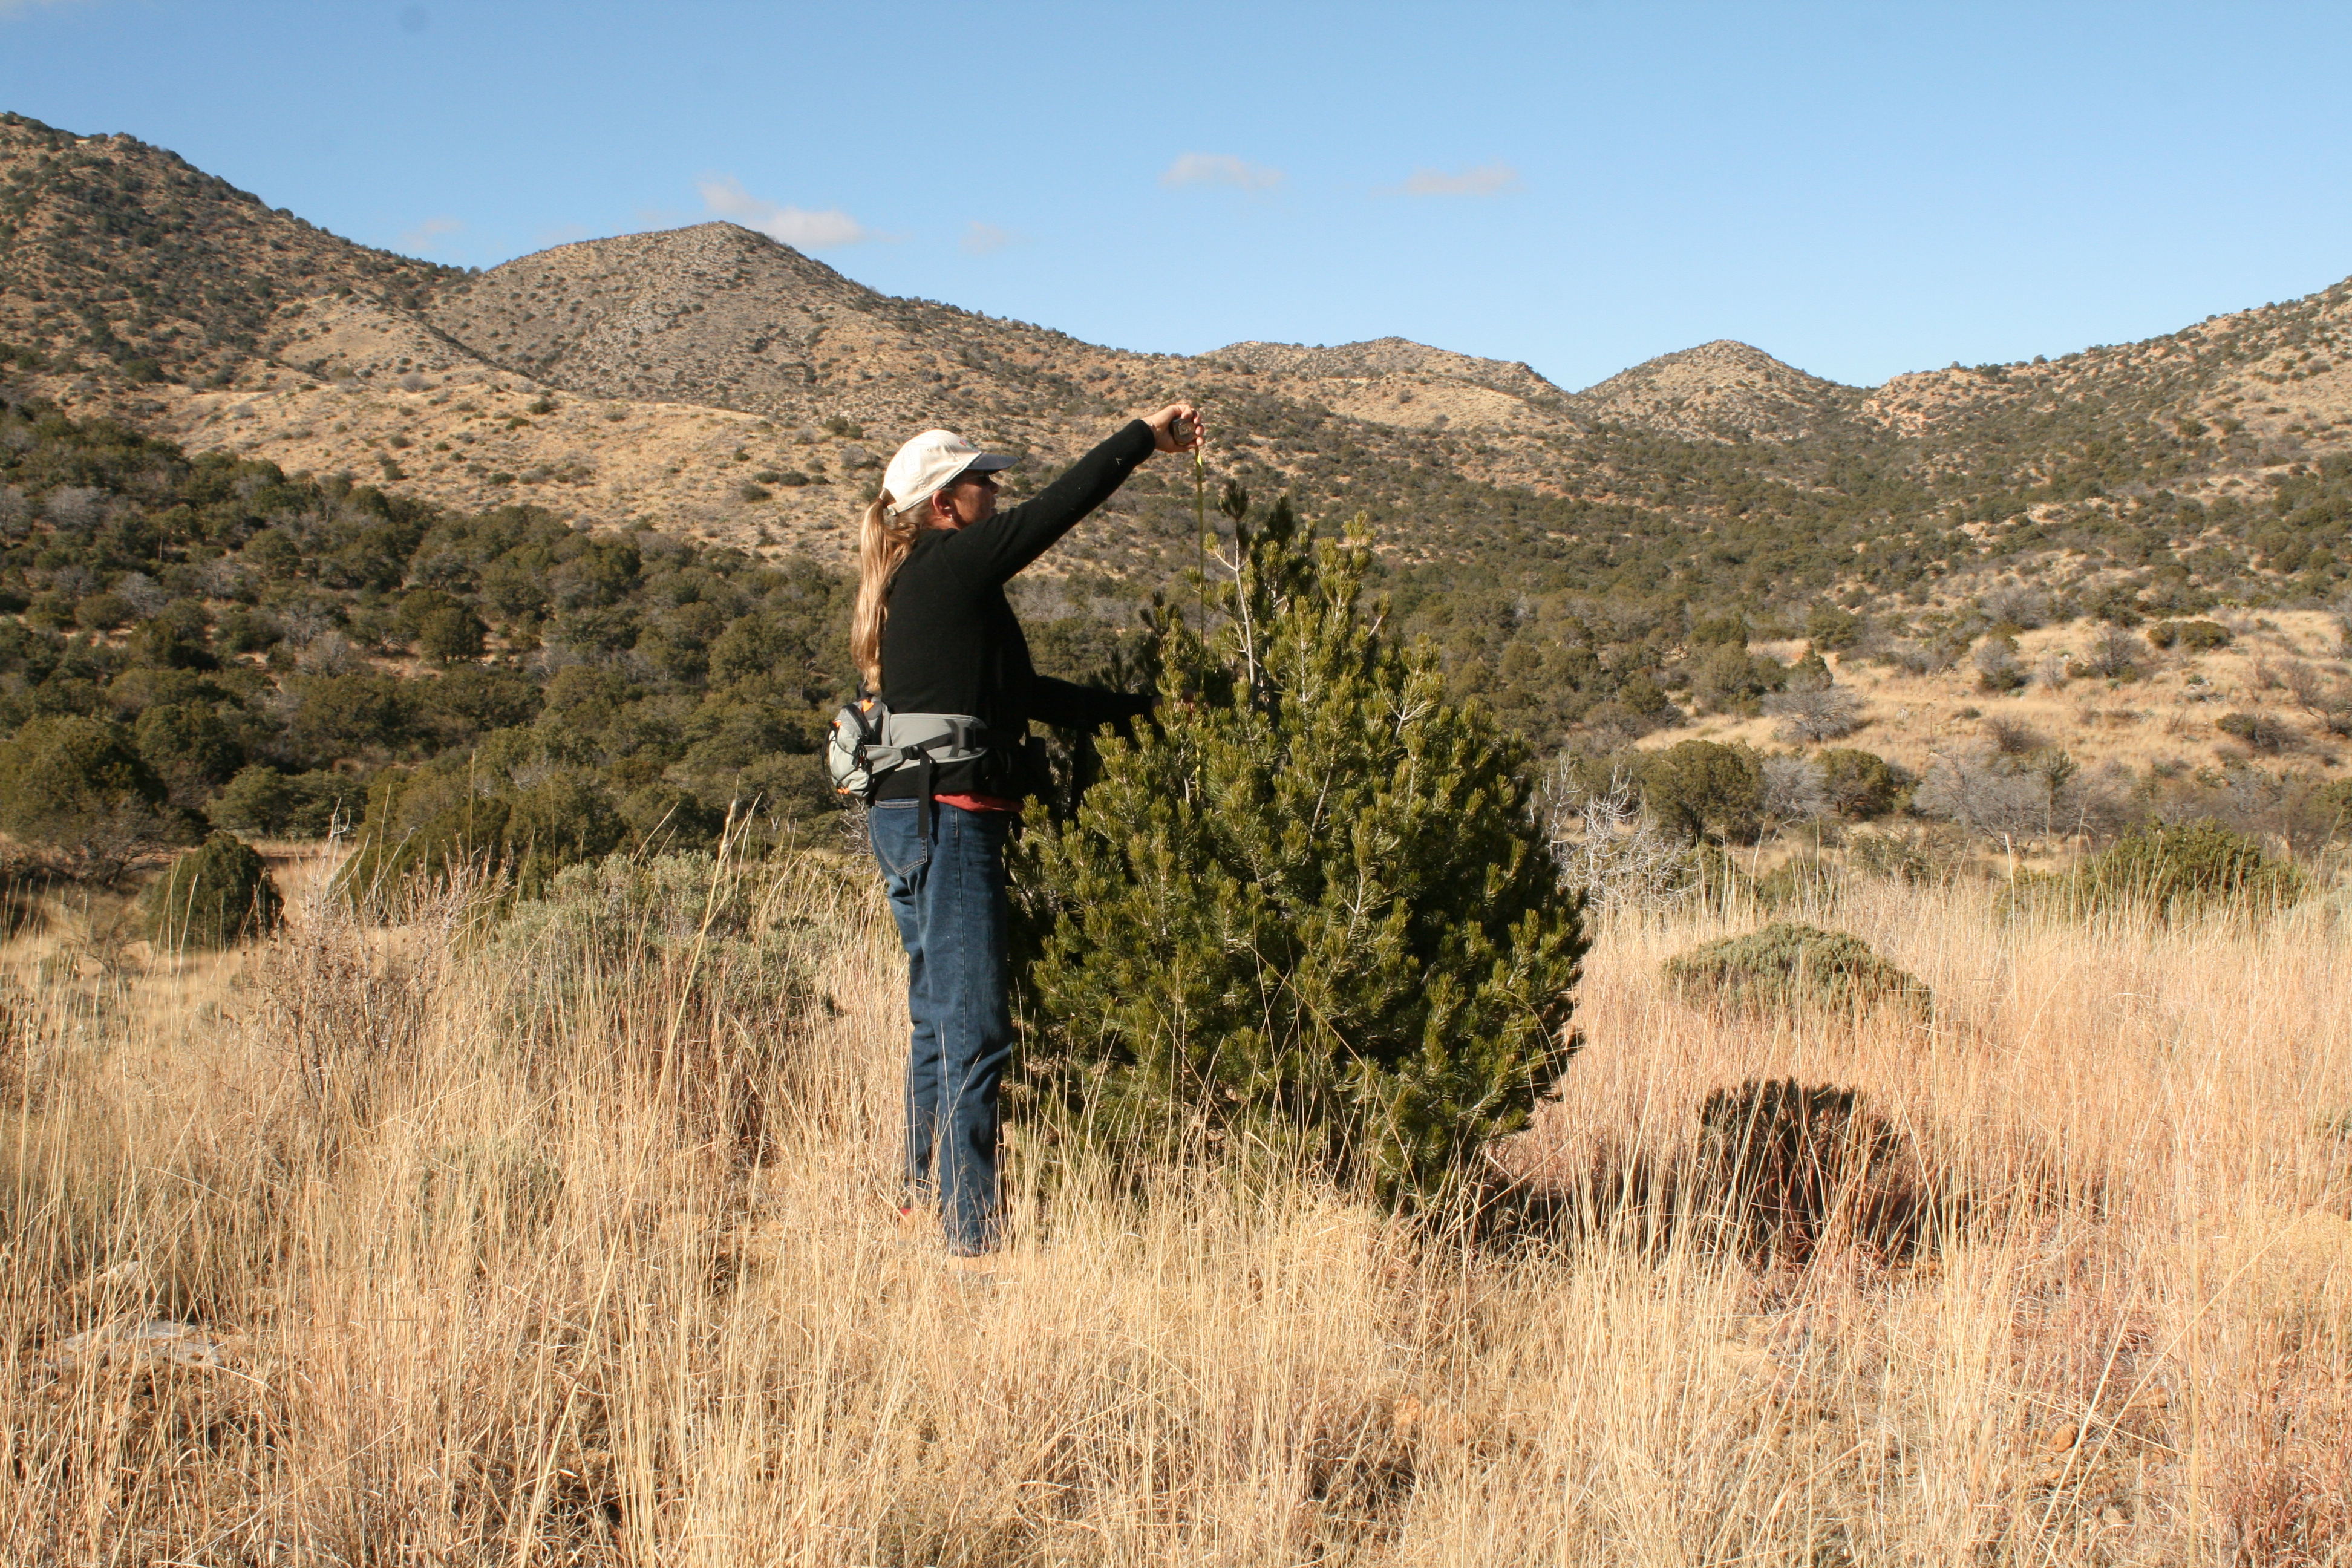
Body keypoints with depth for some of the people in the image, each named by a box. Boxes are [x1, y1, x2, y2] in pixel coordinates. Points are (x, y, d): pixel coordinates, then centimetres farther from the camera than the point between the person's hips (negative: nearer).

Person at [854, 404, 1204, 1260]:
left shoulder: (916, 588, 18)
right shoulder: (951, 568, -10)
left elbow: (1022, 692, 23)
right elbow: (1059, 506, -9)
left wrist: (1140, 706, 25)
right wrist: (1147, 435, 3)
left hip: (912, 821, 10)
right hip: (949, 817, -10)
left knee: (938, 1011, 20)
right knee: (975, 1023, -8)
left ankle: (928, 1186, 33)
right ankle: (970, 1230, -6)